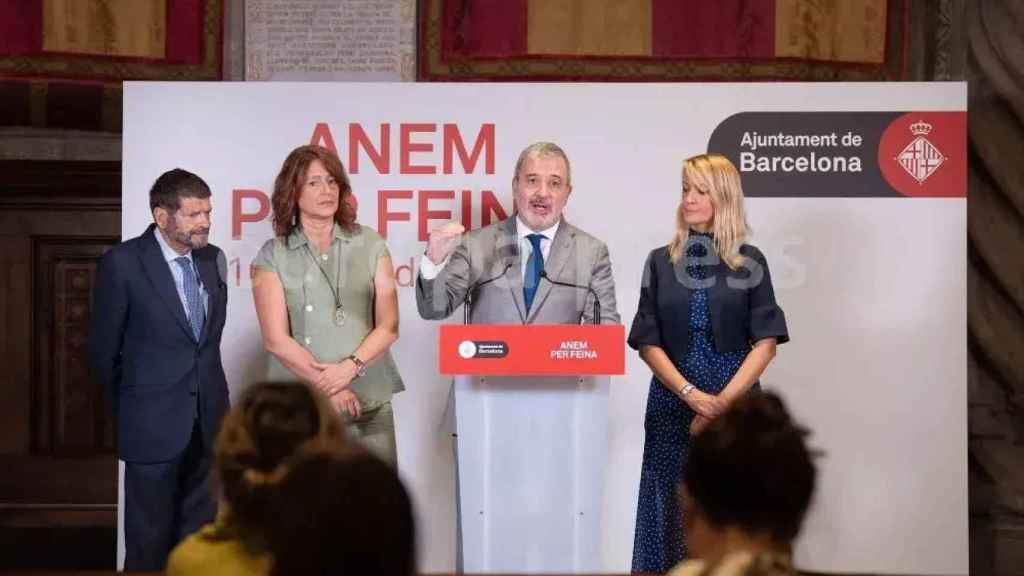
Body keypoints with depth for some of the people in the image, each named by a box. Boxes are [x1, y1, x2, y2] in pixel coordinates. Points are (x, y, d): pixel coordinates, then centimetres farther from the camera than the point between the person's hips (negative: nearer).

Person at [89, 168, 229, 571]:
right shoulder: (123, 263, -12)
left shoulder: (213, 258, 5)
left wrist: (206, 397, 15)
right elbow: (104, 349, -3)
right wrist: (129, 410, 8)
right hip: (154, 423, -5)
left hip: (209, 419, 5)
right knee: (150, 539, 6)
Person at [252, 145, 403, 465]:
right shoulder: (273, 256, 2)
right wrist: (328, 388, -9)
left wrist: (350, 367, -11)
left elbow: (389, 325, 3)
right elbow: (276, 340, -3)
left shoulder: (371, 245, 7)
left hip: (371, 404, 2)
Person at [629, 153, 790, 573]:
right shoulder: (661, 261, 7)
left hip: (736, 401, -1)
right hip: (673, 402, 1)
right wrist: (692, 394, -11)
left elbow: (766, 342, -2)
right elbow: (647, 342, 3)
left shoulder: (749, 261, 3)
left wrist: (723, 401, -13)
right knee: (672, 511, 1)